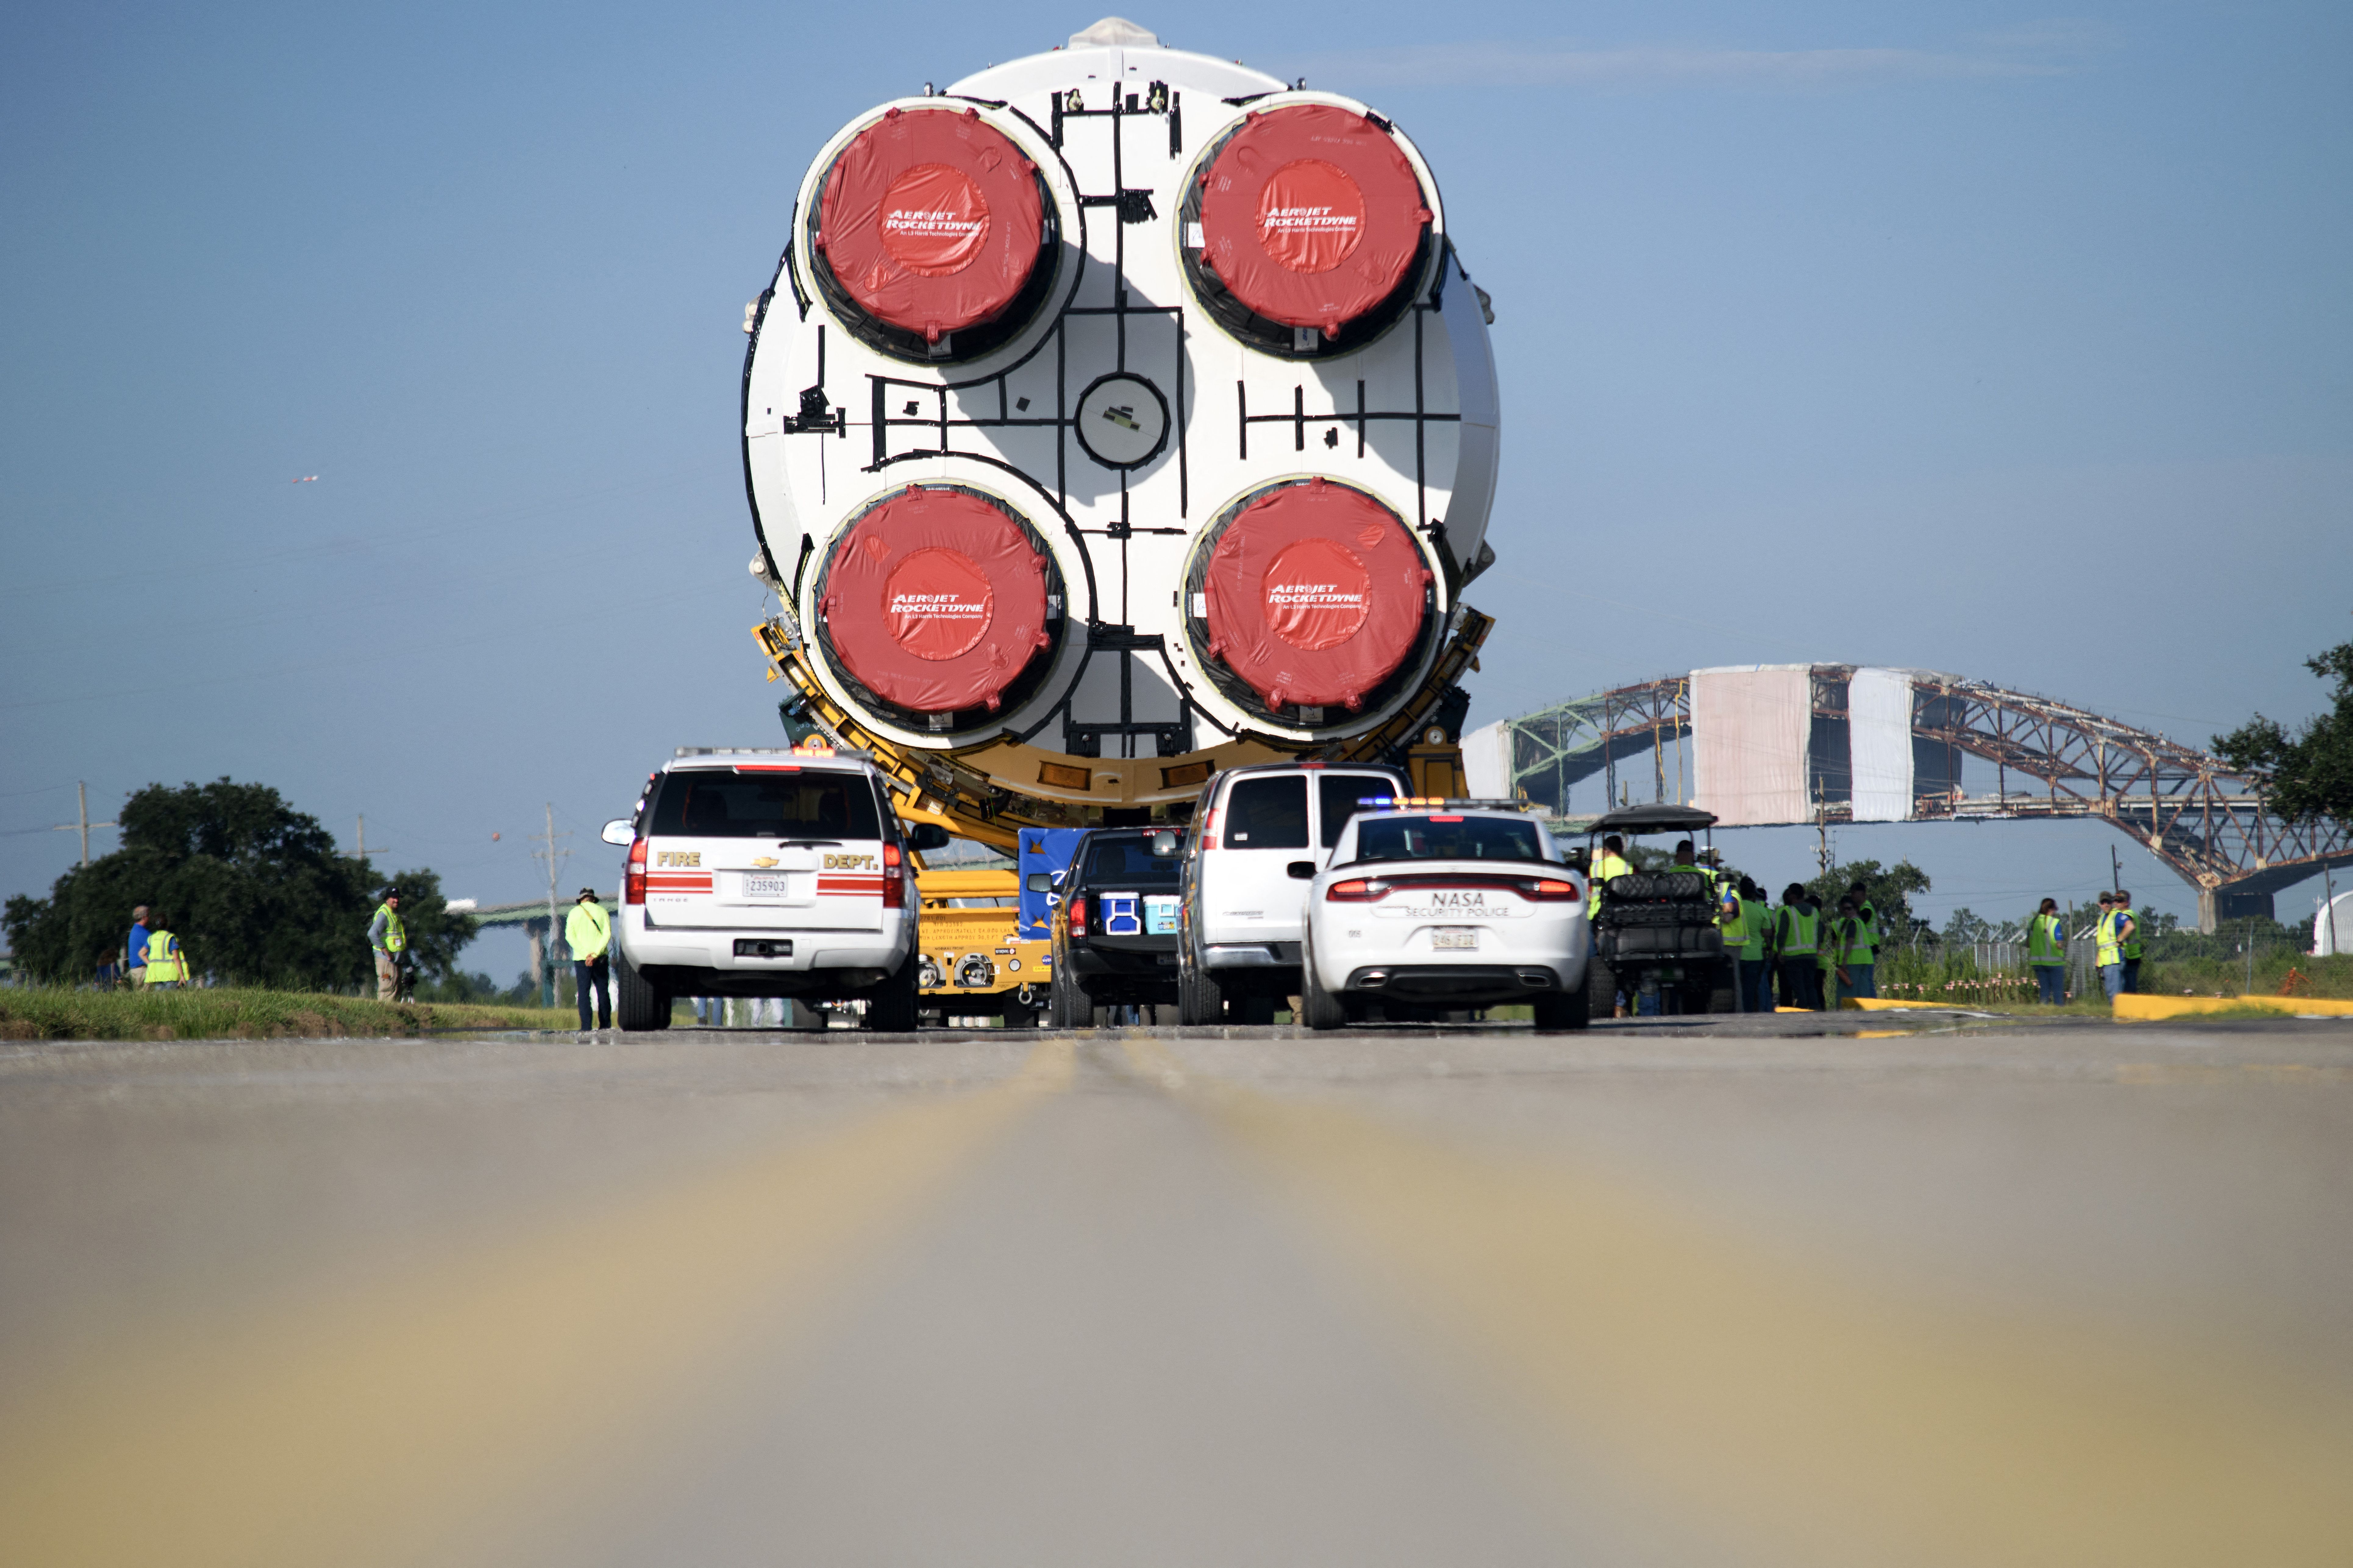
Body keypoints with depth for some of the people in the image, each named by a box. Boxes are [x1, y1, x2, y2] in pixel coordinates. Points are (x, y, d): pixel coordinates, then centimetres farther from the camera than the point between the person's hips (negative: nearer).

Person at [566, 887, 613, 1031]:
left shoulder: (574, 913, 4)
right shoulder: (601, 911, 5)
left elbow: (570, 936, -6)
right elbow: (607, 934, -6)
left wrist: (586, 954, -12)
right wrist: (596, 955, -13)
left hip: (581, 959, -1)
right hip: (600, 959, 1)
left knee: (583, 993, 0)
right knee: (603, 992, 9)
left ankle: (586, 1027, -8)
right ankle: (605, 1024, 7)